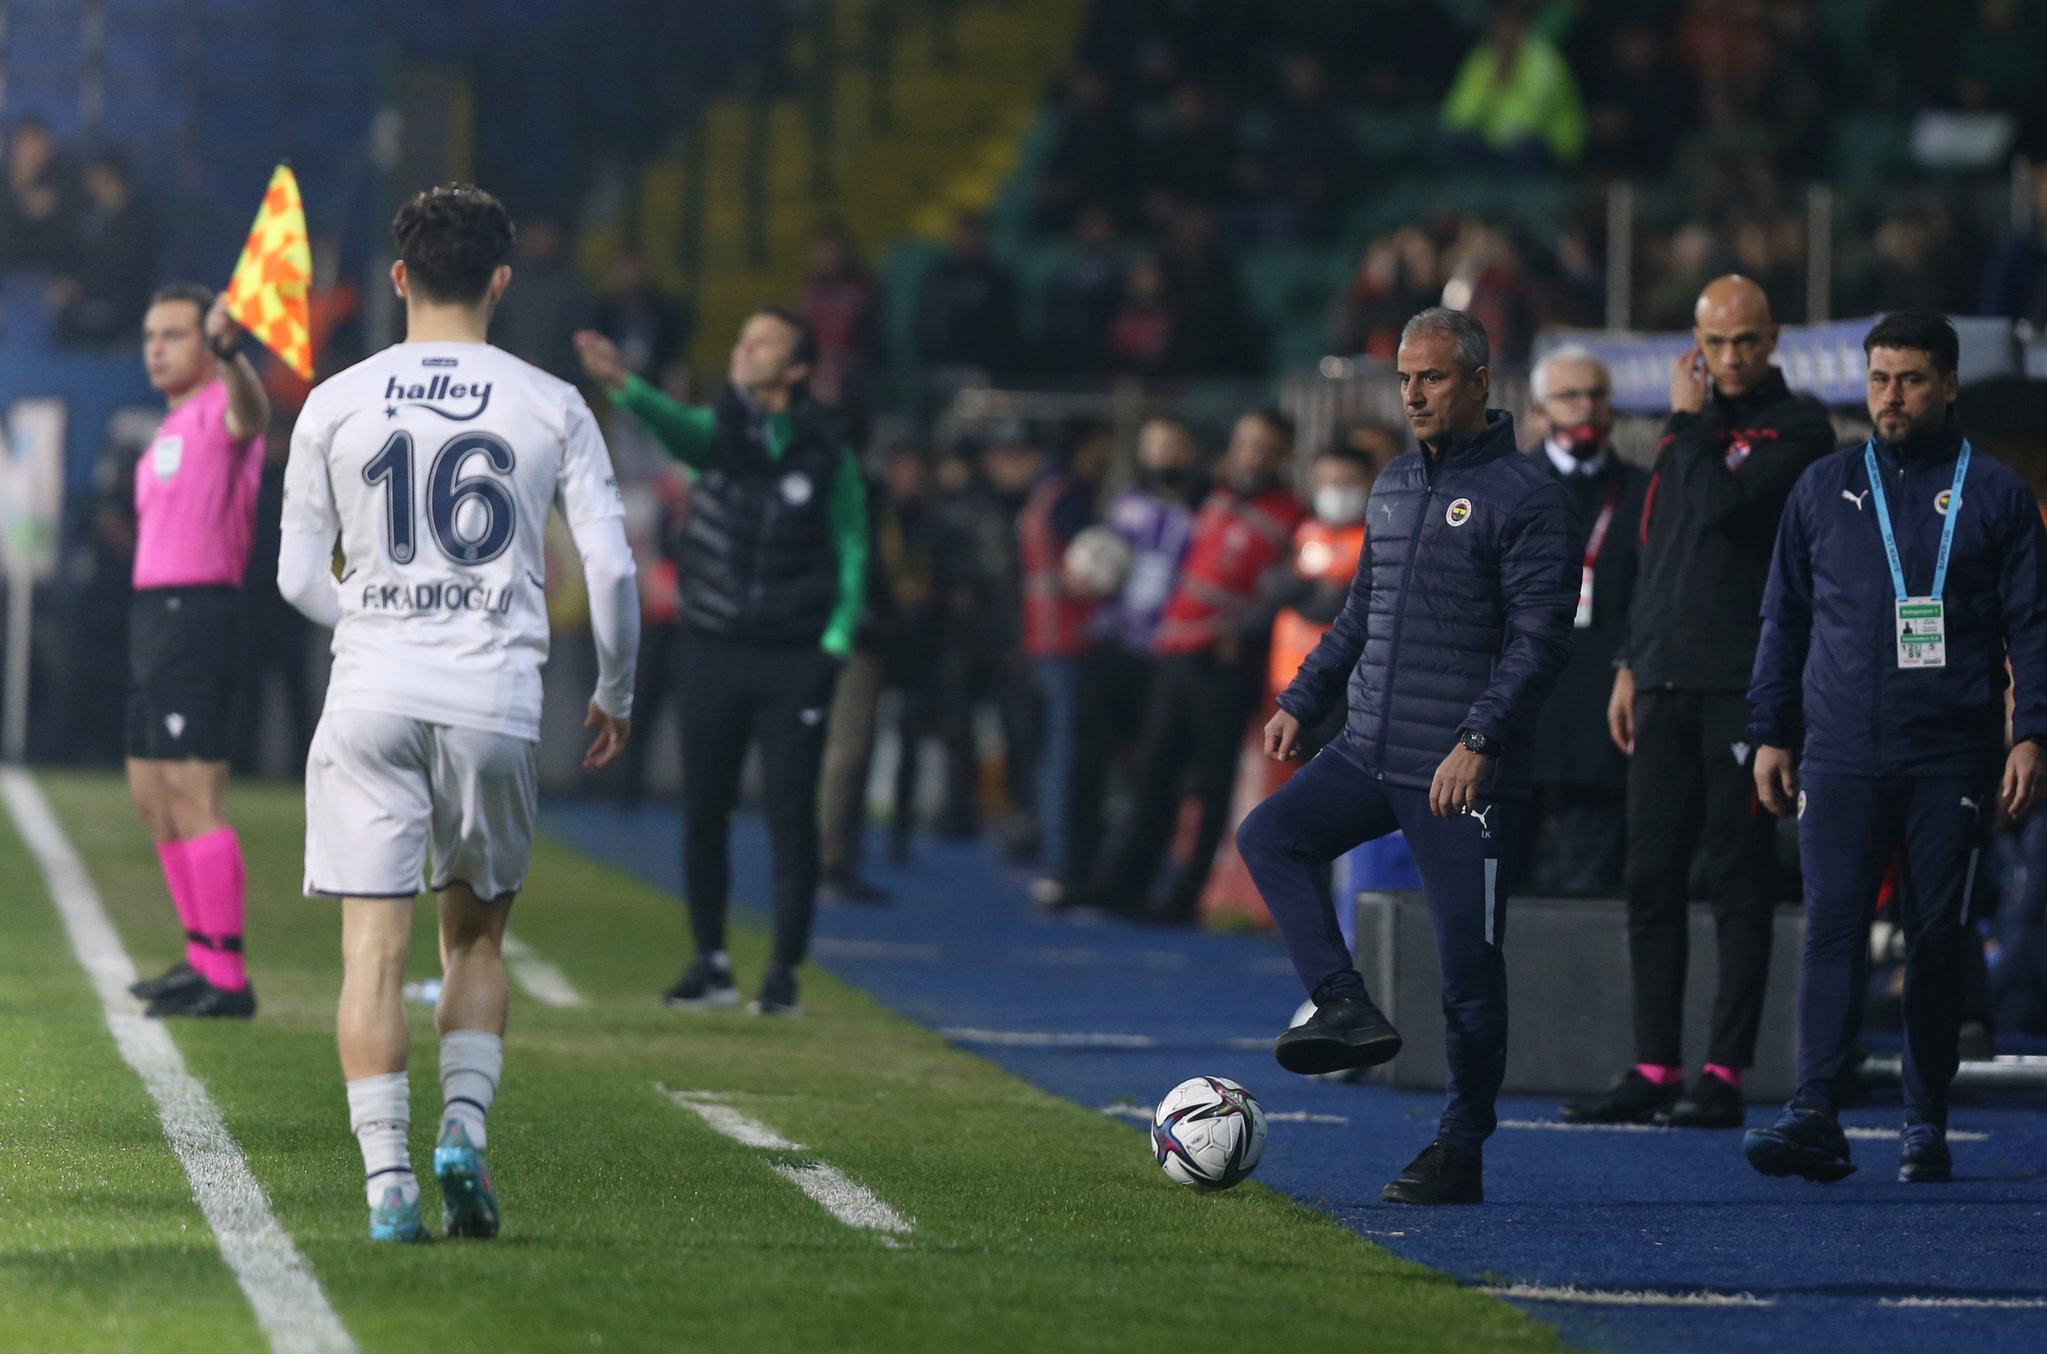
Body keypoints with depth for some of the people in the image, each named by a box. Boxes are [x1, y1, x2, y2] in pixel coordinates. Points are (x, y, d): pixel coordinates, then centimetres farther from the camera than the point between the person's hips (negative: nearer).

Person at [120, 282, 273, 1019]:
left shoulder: (220, 409, -10)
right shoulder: (172, 429, 20)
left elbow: (250, 413, -35)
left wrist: (229, 354, -56)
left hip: (196, 612, -10)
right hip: (153, 611, 10)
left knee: (191, 795, -13)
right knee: (153, 795, 14)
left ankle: (227, 979, -14)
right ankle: (202, 958, 22)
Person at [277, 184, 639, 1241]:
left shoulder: (336, 404, 3)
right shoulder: (552, 409, 3)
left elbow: (299, 578, 7)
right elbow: (611, 568, 2)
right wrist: (615, 695, 17)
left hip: (372, 695, 0)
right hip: (497, 700, 1)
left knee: (374, 948, 0)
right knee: (475, 939, 17)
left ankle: (387, 1179, -9)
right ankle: (463, 1131, 0)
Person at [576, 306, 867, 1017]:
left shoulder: (827, 456, 0)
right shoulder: (720, 431, 0)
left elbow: (852, 552, 4)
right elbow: (677, 426, -22)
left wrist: (835, 645, -6)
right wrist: (622, 386, -43)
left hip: (794, 658, -2)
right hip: (715, 650, 2)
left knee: (791, 817, -3)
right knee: (703, 812, 5)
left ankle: (784, 972, 2)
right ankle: (710, 963, 17)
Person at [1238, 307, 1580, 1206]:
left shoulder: (1523, 497, -8)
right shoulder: (1394, 486, 15)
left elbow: (1539, 639, -14)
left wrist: (1479, 741, -22)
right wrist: (1303, 701, 15)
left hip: (1464, 772, -7)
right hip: (1368, 754, 7)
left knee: (1468, 963, -3)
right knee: (1269, 836, -14)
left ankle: (1460, 1151, 6)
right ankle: (1346, 1008, -14)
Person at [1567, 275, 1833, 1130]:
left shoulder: (1796, 429, -3)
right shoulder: (1690, 425, 19)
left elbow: (1723, 504, -19)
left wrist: (1689, 423, -5)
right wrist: (1631, 663, 19)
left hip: (1746, 686, -7)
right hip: (1666, 681, 7)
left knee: (1738, 880, -5)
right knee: (1652, 876, 5)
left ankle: (1725, 1074, -4)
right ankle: (1655, 1069, 9)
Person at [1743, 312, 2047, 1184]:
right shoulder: (1823, 490, 12)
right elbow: (1784, 619, 16)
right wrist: (1770, 733, 9)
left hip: (1950, 760, -1)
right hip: (1841, 756, 1)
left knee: (1938, 939, 3)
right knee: (1833, 927, -10)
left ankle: (1926, 1125, 10)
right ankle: (1815, 1117, -18)